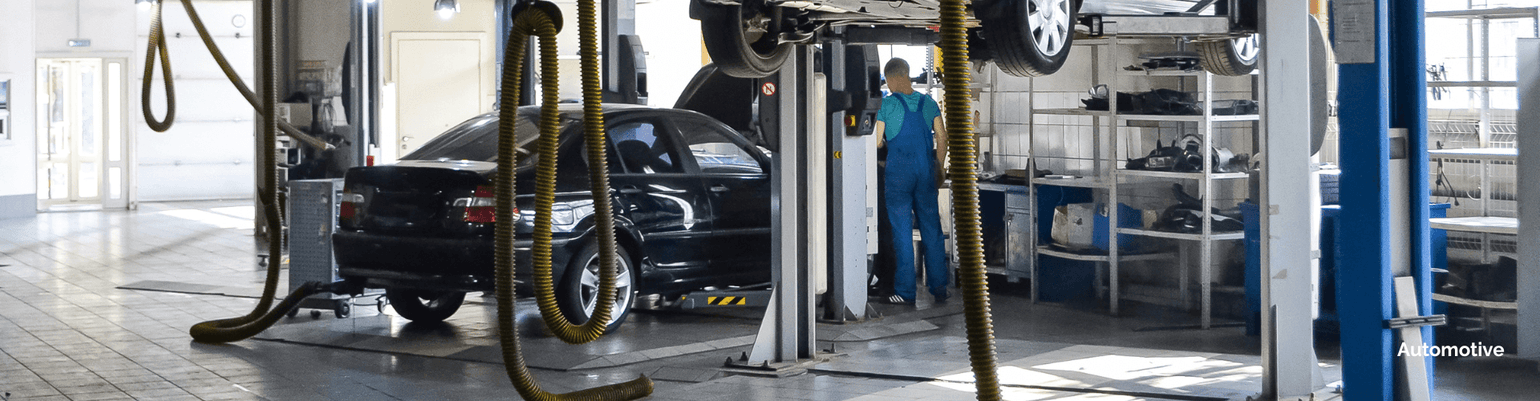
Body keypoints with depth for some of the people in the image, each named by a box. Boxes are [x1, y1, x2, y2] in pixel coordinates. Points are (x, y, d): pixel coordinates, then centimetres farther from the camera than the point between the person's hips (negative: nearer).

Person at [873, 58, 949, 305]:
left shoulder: (886, 105, -7)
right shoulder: (929, 103, 6)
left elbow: (877, 142, -5)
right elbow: (942, 139, 7)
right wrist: (938, 168, 17)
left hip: (897, 171, -4)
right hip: (926, 172, 4)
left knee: (902, 232, 1)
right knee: (932, 230, 9)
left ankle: (905, 292, 2)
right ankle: (939, 289, 12)